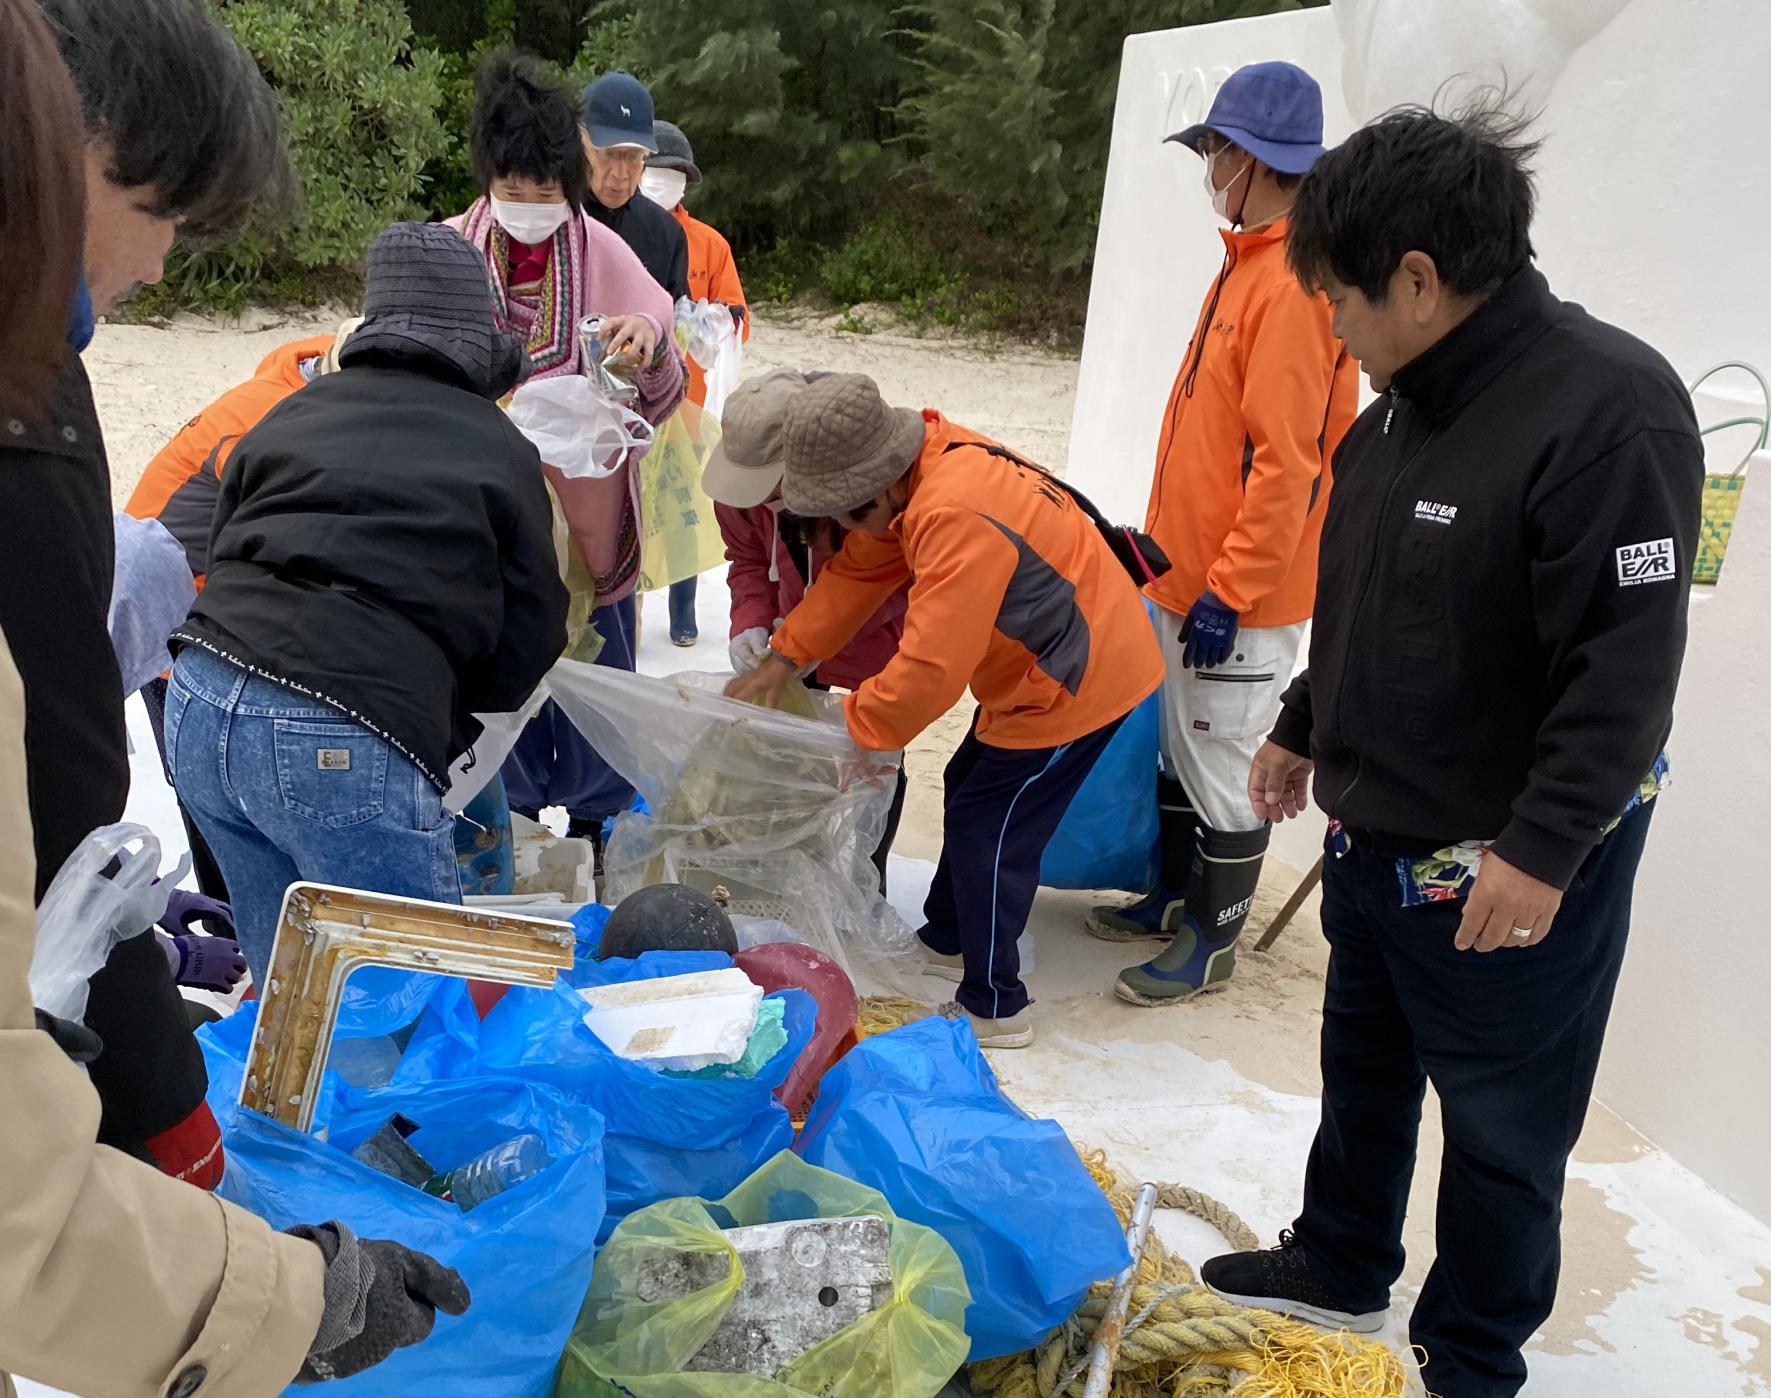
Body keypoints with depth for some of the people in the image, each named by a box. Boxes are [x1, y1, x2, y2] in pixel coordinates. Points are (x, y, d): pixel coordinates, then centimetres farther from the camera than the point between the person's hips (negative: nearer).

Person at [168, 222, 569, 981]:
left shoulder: (294, 412, 20)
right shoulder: (501, 451, 8)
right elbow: (528, 643, 10)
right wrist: (442, 702, 29)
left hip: (200, 701, 6)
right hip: (346, 742, -6)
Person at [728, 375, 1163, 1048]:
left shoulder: (955, 518, -34)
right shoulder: (924, 468, -2)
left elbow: (932, 663, -33)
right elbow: (857, 572, 6)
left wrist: (858, 728, -19)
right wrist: (783, 658, 4)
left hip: (1077, 681, -10)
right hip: (1041, 663, 10)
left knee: (986, 828, -4)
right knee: (969, 791, 21)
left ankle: (994, 1009, 10)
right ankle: (947, 941, 40)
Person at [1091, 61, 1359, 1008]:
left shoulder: (1293, 283, -20)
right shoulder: (1251, 263, 11)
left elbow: (1285, 463, -23)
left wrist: (1229, 593, -21)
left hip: (1241, 598, -9)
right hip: (1189, 575, 9)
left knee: (1224, 773, 4)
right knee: (1178, 751, 20)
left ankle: (1213, 943, 20)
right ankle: (1174, 897, 36)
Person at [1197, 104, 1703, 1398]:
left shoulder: (1609, 405, -23)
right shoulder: (1401, 404, 4)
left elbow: (1627, 667, -26)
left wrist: (1544, 851, -27)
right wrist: (1303, 729, 21)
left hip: (1507, 869, -8)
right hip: (1373, 834, 9)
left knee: (1502, 1127, 11)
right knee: (1363, 1071, 24)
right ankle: (1340, 1269, 46)